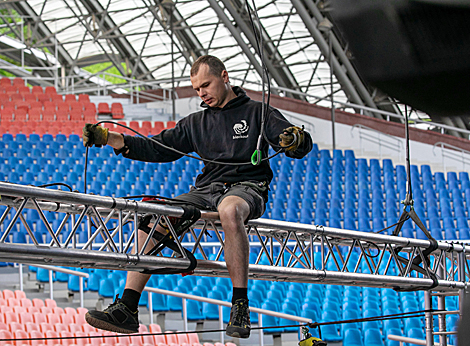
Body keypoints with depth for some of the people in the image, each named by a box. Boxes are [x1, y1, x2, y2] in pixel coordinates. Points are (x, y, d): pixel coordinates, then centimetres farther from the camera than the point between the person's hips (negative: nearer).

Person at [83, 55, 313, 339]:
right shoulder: (196, 123, 23)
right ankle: (127, 309, -22)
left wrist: (296, 140, -28)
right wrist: (109, 139, 5)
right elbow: (159, 148, 17)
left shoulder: (258, 113, 8)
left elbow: (303, 145, -2)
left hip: (247, 188, -5)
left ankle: (240, 306, -39)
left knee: (230, 210, -42)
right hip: (206, 190, 5)